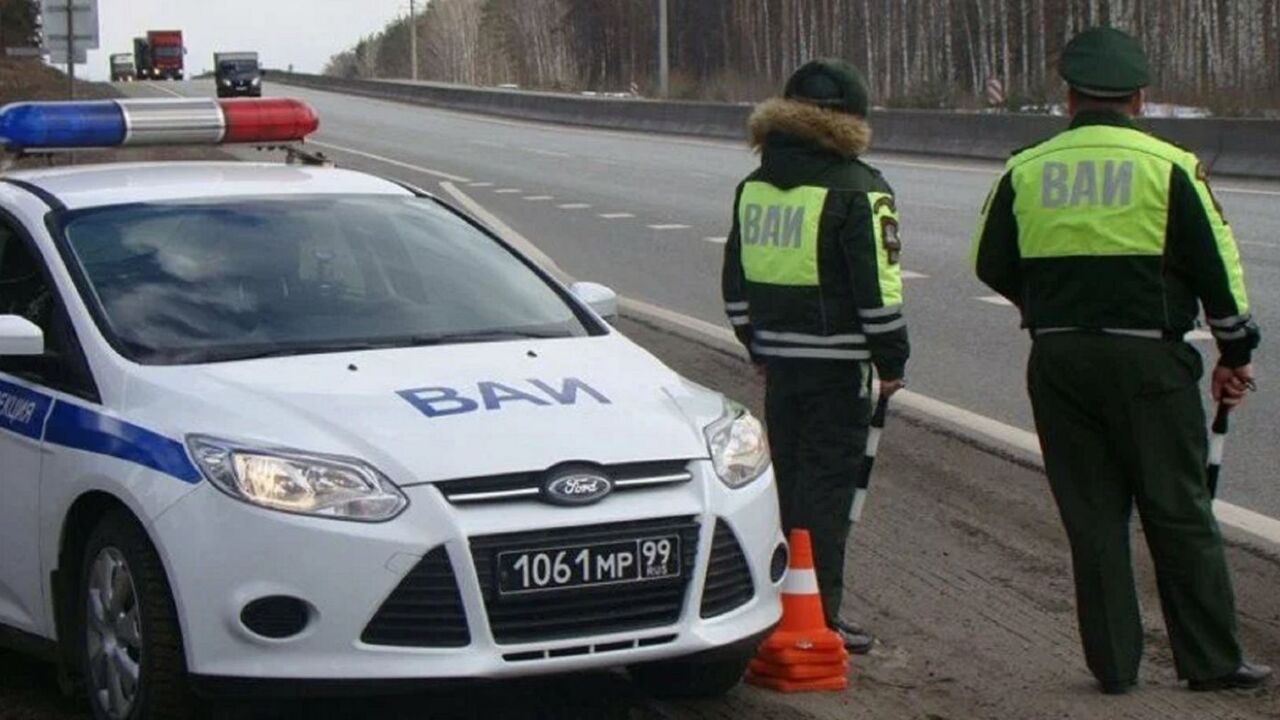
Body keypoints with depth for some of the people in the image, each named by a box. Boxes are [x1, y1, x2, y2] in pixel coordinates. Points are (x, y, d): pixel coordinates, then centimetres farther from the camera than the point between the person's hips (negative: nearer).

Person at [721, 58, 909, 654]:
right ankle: (818, 615, -2)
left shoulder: (754, 186, 11)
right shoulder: (856, 191, -10)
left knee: (785, 477, 15)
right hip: (837, 361, -6)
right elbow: (877, 286, -13)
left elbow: (736, 279, 18)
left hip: (778, 357, 6)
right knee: (827, 484, -3)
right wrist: (892, 360, -4)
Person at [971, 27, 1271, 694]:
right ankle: (1210, 660, 9)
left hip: (1058, 362, 3)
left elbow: (991, 264, 12)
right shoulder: (1168, 166, -4)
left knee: (1091, 515, 9)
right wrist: (1235, 350, 10)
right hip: (1148, 358, -3)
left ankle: (1114, 663, 11)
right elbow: (1216, 264, -2)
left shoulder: (1025, 171, 4)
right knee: (1179, 513, 5)